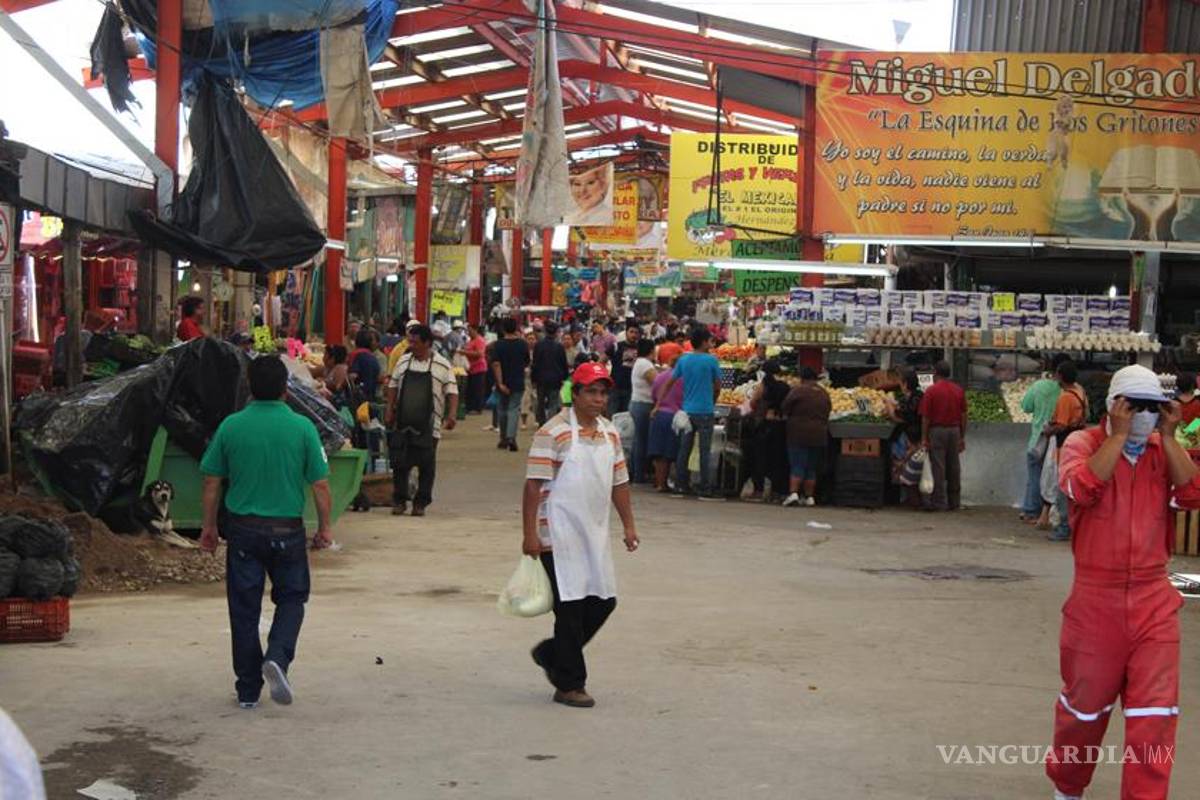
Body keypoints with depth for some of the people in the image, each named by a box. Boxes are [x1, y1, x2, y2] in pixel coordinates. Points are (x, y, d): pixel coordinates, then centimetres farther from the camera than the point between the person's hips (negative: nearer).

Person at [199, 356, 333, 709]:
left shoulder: (231, 426, -3)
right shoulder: (302, 428, -7)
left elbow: (212, 483, 2)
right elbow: (320, 485, -5)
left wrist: (209, 527, 14)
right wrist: (324, 528, 7)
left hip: (242, 529, 1)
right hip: (287, 531, -1)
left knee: (244, 608, 10)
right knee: (291, 599, 16)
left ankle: (248, 690, 15)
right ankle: (277, 657, -10)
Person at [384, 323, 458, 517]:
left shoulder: (442, 365, -1)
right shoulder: (403, 361, 10)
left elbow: (452, 392, -1)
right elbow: (393, 387, 16)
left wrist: (452, 415, -13)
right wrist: (389, 410, 9)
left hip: (428, 426, -3)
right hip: (402, 424, 3)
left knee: (426, 466, 2)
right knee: (399, 463, 3)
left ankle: (421, 503, 12)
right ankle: (399, 501, 13)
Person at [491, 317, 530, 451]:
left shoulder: (498, 345, -8)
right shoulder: (522, 344, -4)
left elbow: (496, 364, -16)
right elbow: (527, 362, 9)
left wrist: (500, 383, -15)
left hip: (503, 383, 0)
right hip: (518, 383, 0)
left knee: (502, 410, 15)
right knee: (514, 409, -2)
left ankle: (504, 439, 23)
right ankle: (511, 437, -21)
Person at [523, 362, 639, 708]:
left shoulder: (610, 433, 11)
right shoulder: (553, 432, -12)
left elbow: (619, 482, 18)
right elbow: (534, 485, -14)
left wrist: (629, 525, 14)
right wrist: (530, 533, -18)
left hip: (595, 534, 7)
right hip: (560, 536, -7)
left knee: (603, 600, 8)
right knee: (571, 606, -2)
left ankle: (551, 654, 27)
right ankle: (569, 684, 9)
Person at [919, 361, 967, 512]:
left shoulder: (932, 390, -7)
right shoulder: (959, 390, 6)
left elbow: (925, 417, -9)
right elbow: (964, 415, 7)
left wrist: (924, 438, -4)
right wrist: (962, 437, 13)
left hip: (937, 431, -4)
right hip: (954, 430, 4)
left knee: (938, 467, -2)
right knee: (954, 467, 10)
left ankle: (939, 503, -2)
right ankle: (954, 502, 15)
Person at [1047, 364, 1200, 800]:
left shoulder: (1164, 450, 7)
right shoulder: (1084, 443, -3)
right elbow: (1082, 488, -24)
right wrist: (1119, 434, -19)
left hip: (1154, 600, 2)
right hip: (1096, 598, -2)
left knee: (1155, 712, -4)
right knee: (1086, 703, 13)